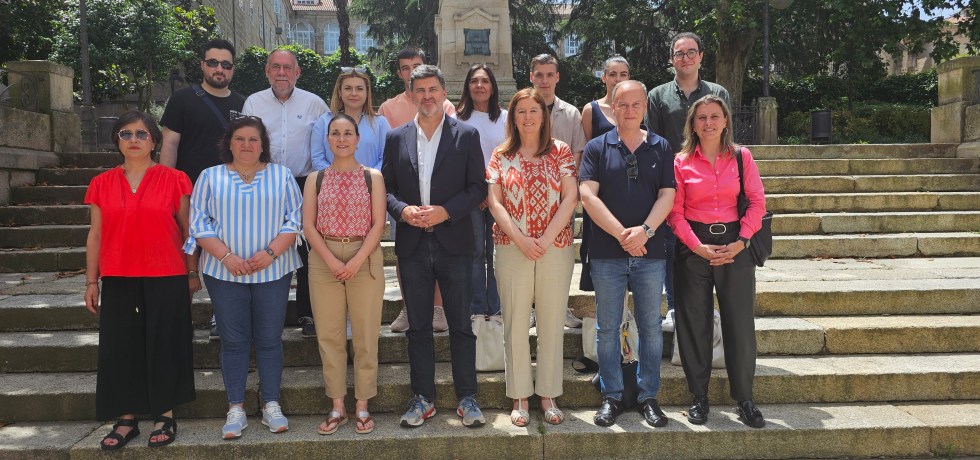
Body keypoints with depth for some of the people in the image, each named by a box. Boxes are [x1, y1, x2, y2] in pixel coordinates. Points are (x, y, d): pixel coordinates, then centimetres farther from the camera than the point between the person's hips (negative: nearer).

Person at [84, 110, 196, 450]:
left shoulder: (174, 180, -1)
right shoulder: (102, 184, 6)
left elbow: (187, 230, 3)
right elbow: (95, 235, 10)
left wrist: (192, 273, 2)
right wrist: (91, 281, 8)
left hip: (166, 280, -3)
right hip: (118, 281, 3)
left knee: (163, 346, 4)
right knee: (120, 349, 6)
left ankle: (165, 415, 19)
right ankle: (126, 420, 19)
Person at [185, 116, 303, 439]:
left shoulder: (282, 175, 7)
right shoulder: (210, 177, 7)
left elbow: (295, 218, 1)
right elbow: (200, 222, 0)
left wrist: (271, 252, -13)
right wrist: (226, 256, -13)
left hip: (273, 272, 0)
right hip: (225, 272, 0)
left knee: (269, 339, 4)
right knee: (233, 340, 4)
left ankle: (271, 405, 14)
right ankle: (236, 409, 13)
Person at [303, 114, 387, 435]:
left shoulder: (373, 177, 4)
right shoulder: (315, 179, 7)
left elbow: (378, 224, -2)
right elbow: (308, 226, 1)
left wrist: (357, 261, -13)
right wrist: (332, 261, -12)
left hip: (365, 260, -1)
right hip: (323, 260, 2)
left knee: (365, 335, 2)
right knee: (329, 335, 5)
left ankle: (362, 407, 13)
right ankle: (337, 407, 16)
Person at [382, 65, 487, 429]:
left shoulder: (466, 135, 2)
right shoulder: (396, 138, 9)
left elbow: (478, 187, -1)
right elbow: (386, 188, 9)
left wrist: (446, 211, -15)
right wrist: (403, 210, -11)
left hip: (453, 242, -2)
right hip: (412, 245, 2)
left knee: (461, 326, 4)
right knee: (418, 327, 9)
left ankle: (467, 398, 16)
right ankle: (423, 398, 21)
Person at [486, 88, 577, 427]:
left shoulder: (561, 152, 5)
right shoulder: (501, 155, 7)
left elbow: (570, 199, -3)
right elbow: (495, 202, 0)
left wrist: (545, 239, -12)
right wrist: (520, 239, -12)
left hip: (556, 247, 0)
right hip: (512, 248, 0)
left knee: (552, 323, 6)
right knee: (515, 323, 4)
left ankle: (548, 396, 18)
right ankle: (520, 398, 15)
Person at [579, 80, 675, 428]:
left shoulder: (661, 148, 8)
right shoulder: (597, 148, 3)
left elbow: (667, 195, 0)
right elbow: (588, 195, -7)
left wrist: (645, 230, -17)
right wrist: (621, 234, -15)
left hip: (650, 252, 1)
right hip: (607, 253, -1)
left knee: (651, 327, 8)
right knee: (607, 328, 6)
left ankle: (648, 396, 21)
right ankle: (612, 397, 18)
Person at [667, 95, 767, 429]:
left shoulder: (741, 156, 4)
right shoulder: (681, 162, 1)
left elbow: (757, 201, 2)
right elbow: (675, 211, -3)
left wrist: (741, 241, -10)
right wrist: (699, 247, -12)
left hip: (734, 245, 1)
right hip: (693, 247, 0)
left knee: (740, 322, 3)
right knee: (694, 323, 5)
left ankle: (744, 399, 16)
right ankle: (699, 398, 18)